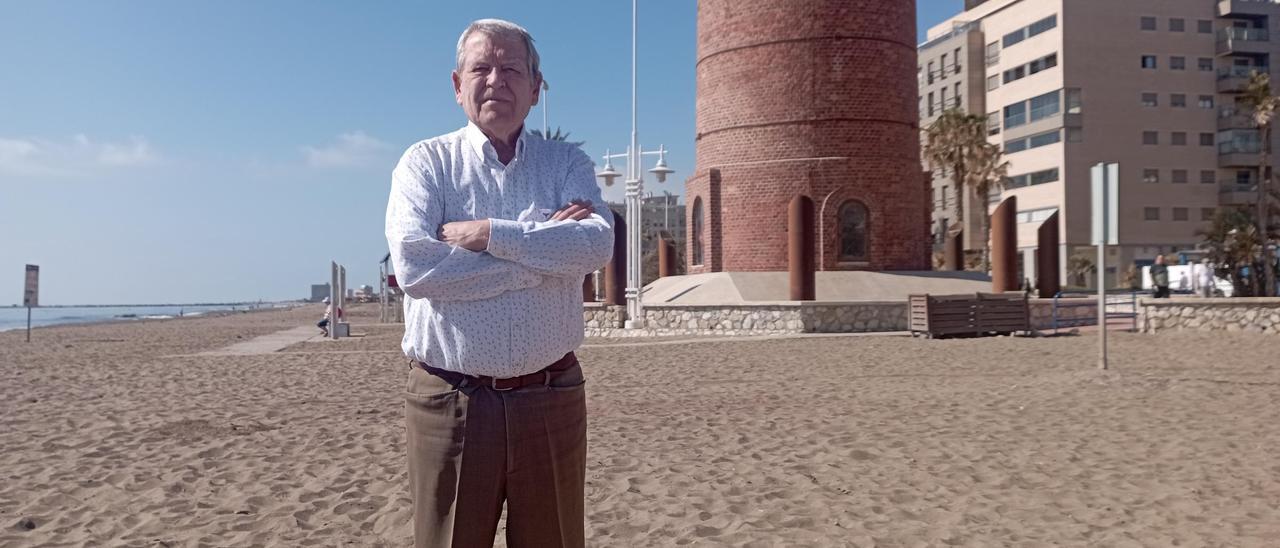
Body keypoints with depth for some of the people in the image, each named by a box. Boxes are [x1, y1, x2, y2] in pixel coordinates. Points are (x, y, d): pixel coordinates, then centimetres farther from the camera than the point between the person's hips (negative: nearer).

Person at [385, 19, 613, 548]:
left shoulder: (568, 162, 7)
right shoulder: (425, 162, 2)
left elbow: (596, 244, -12)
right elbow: (413, 265, -16)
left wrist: (489, 234, -17)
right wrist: (544, 249, -12)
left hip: (552, 399, 2)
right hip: (450, 402, -1)